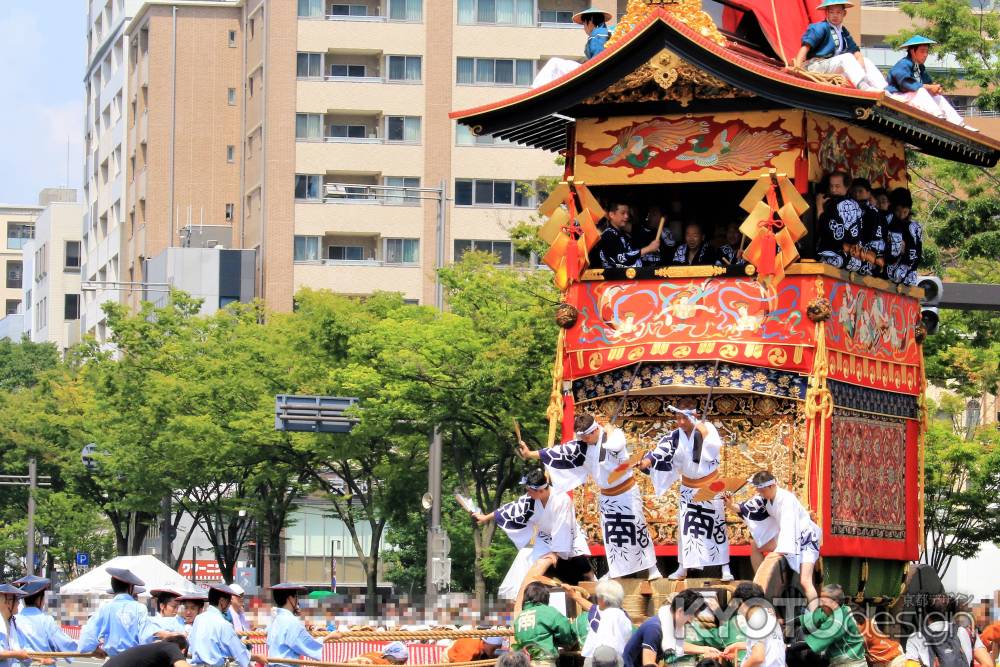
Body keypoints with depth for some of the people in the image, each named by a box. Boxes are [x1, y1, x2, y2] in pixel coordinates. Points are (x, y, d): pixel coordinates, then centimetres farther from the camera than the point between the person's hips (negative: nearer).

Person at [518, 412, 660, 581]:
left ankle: (651, 568, 15)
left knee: (638, 529, 3)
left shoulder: (615, 435, -21)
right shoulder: (582, 445, -5)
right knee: (611, 534, 13)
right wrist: (530, 454, -6)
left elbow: (613, 445, -44)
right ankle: (615, 570, 27)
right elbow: (560, 452, -4)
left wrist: (610, 432, -23)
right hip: (607, 496, 5)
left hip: (627, 492, -5)